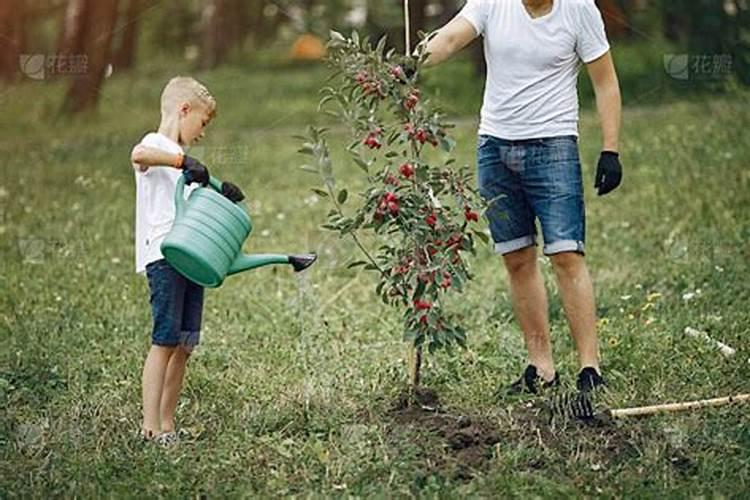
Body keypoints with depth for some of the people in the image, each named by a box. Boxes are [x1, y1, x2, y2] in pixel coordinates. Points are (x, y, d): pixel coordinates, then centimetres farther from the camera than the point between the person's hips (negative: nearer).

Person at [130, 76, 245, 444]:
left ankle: (166, 423, 9)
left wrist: (222, 196, 11)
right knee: (165, 341, -12)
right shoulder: (155, 145, -1)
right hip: (163, 257, -9)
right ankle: (150, 425, -12)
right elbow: (138, 155, -26)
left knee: (185, 345, 6)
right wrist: (183, 160, -30)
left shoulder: (181, 159, 27)